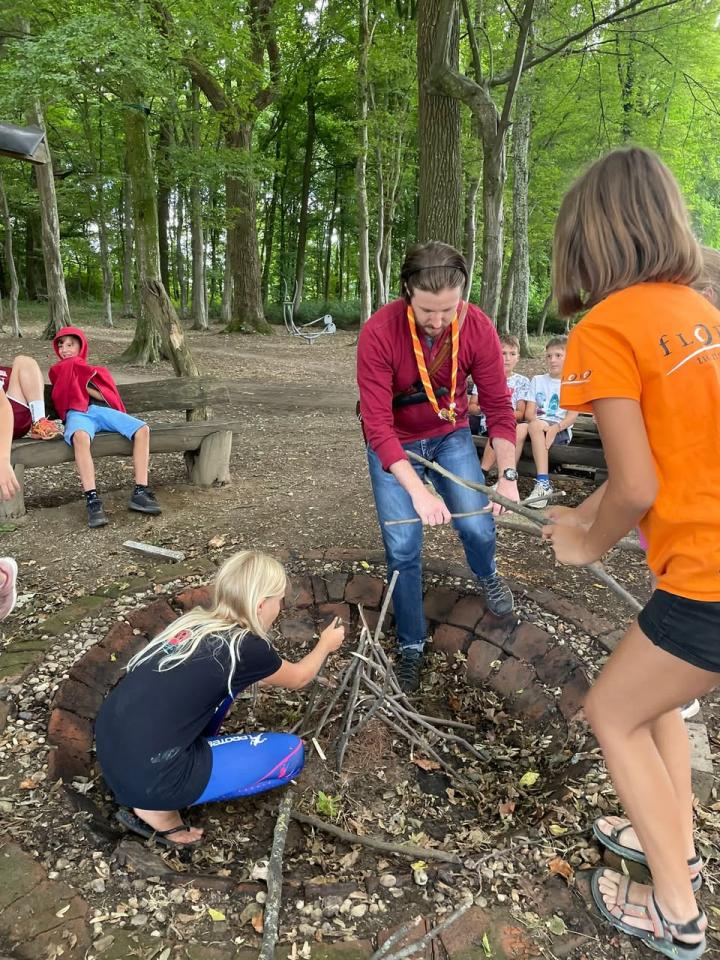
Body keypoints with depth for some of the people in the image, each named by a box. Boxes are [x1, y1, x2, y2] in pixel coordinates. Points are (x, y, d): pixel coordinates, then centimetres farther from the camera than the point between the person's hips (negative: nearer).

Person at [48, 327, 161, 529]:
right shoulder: (58, 369, 28)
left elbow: (107, 395, 19)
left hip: (103, 410, 4)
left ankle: (139, 493, -30)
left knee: (142, 429, -25)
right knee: (80, 437, -41)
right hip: (78, 412, -4)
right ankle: (92, 501, -50)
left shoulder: (99, 370, 37)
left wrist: (85, 385, 12)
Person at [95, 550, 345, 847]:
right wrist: (326, 644, 29)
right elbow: (298, 678, 12)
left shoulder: (194, 621, 8)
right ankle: (158, 809, 5)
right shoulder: (247, 648, -11)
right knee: (291, 752, 3)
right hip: (147, 776, -8)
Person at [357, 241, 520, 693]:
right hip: (393, 443, -2)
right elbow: (378, 425, -31)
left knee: (477, 525, -6)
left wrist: (508, 475, -22)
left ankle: (487, 575, 33)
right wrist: (418, 491, -38)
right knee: (403, 547, -5)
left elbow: (499, 406, -14)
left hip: (450, 435, 2)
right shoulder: (379, 333, -30)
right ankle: (412, 645, 17)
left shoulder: (478, 328, -21)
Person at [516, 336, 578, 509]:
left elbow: (572, 415, -4)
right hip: (538, 424, 3)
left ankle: (543, 483, -39)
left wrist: (555, 428, -22)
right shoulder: (537, 380, 18)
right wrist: (537, 421, -15)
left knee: (535, 427, -36)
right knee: (520, 428, -32)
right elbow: (529, 412, 7)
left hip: (561, 430, -3)